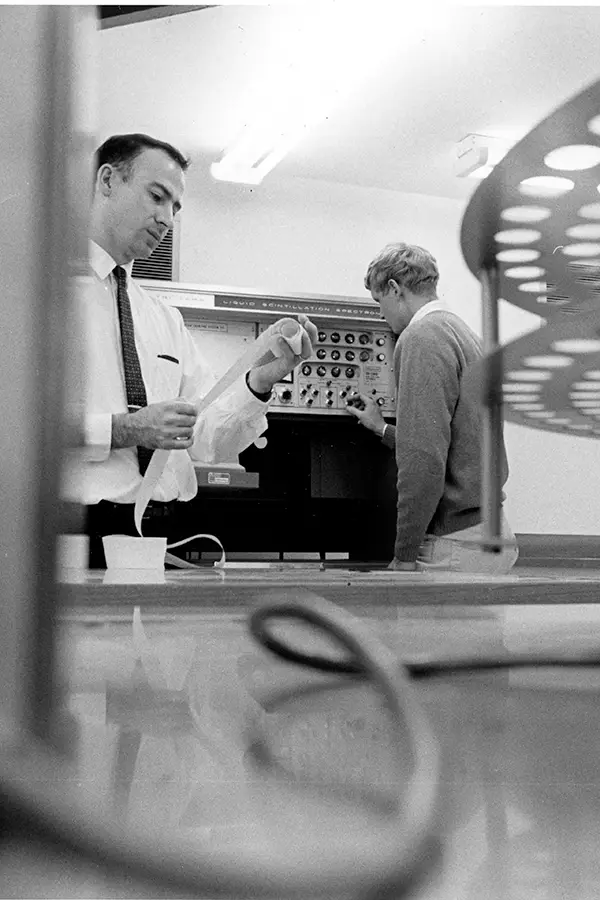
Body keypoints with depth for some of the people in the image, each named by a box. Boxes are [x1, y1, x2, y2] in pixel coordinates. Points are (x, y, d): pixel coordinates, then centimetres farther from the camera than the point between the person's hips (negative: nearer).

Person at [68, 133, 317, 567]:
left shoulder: (166, 319, 17)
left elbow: (210, 440, 11)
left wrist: (260, 381, -4)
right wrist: (122, 429, -19)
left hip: (169, 531, 5)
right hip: (83, 531, -5)